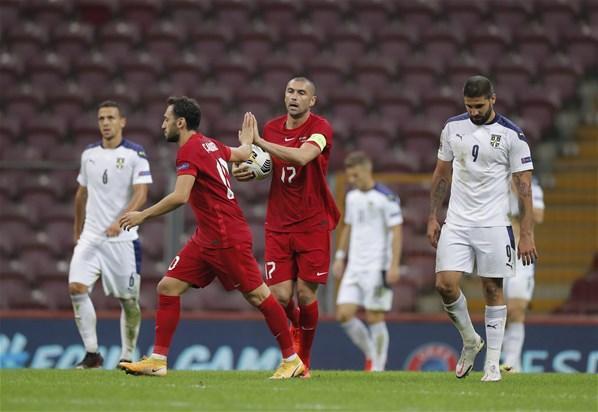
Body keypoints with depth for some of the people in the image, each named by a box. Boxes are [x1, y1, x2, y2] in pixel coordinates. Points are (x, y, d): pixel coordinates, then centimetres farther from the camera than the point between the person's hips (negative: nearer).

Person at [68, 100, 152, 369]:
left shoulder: (135, 154, -5)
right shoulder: (89, 154, 10)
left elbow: (141, 194, -15)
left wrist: (121, 221, -28)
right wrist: (77, 230, 24)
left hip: (123, 238, -4)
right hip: (91, 236, 4)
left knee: (129, 299, 0)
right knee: (76, 288, -14)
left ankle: (127, 357, 15)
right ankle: (92, 354, -7)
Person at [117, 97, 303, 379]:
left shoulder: (189, 150, -15)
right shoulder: (209, 145, 11)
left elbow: (180, 196, -26)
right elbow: (242, 154, 29)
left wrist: (143, 215, -20)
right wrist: (247, 140, 52)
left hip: (227, 239, -10)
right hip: (206, 238, 10)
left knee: (257, 296, -2)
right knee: (168, 287, 3)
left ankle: (291, 360, 7)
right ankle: (157, 361, 1)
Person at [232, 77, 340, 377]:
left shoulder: (320, 128, -9)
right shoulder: (271, 128, 7)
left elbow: (302, 157, -29)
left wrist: (259, 142, -27)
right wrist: (247, 171, 1)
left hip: (313, 225, -4)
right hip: (278, 226, 4)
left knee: (305, 294, -5)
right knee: (279, 295, -5)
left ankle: (304, 358, 14)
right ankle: (297, 328, 29)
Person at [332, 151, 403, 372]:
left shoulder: (386, 198, -8)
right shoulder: (352, 197, 13)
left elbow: (396, 231, -10)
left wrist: (394, 265, -16)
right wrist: (340, 257, 18)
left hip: (378, 268, -7)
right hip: (354, 267, 7)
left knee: (375, 318, -6)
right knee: (344, 314, -2)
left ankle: (377, 367, 3)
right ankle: (370, 354, 16)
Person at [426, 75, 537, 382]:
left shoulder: (511, 135, -5)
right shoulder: (453, 128, 6)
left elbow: (523, 186, -4)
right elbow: (442, 174, 17)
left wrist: (527, 234, -8)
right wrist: (433, 218, 12)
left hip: (494, 224, -3)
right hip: (457, 222, 3)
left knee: (493, 290, 0)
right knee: (446, 284, -9)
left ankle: (492, 363, 7)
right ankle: (470, 340, 16)